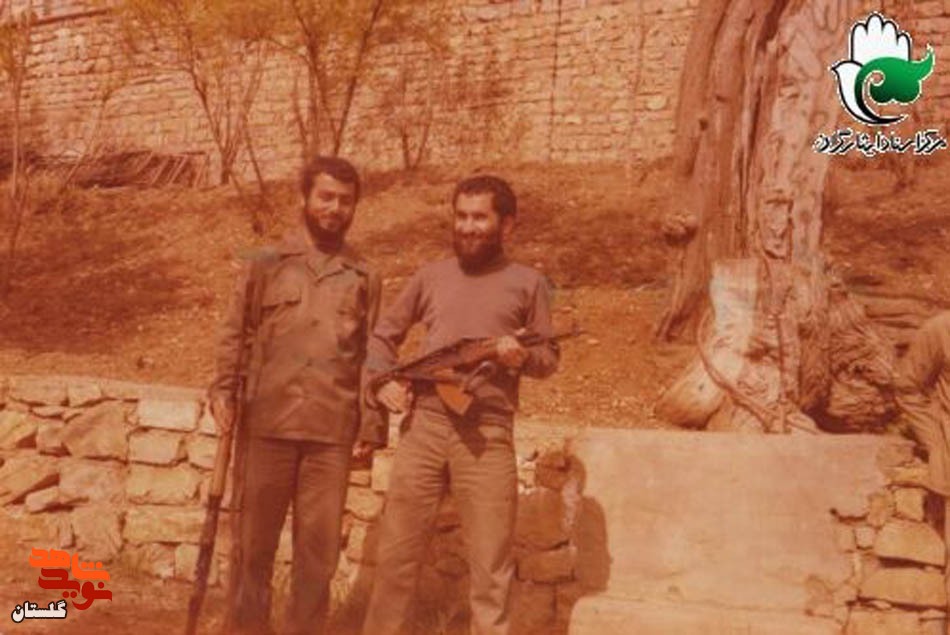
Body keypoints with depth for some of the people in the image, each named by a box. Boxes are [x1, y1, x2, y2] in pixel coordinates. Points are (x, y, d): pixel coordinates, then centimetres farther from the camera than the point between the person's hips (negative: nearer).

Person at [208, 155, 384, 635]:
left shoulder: (363, 278, 11)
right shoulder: (266, 264, 7)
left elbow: (371, 356, 9)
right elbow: (235, 333, 6)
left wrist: (370, 424, 2)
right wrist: (223, 389, -8)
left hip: (332, 432, 1)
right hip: (267, 424, -1)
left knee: (319, 547, 5)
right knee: (255, 539, 8)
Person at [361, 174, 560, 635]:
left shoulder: (527, 283, 7)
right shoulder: (431, 276, 12)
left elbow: (549, 357, 9)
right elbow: (383, 334, 19)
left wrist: (524, 358, -13)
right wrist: (382, 381, 2)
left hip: (487, 433, -2)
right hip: (423, 424, 2)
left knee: (490, 560, 3)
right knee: (397, 550, 7)